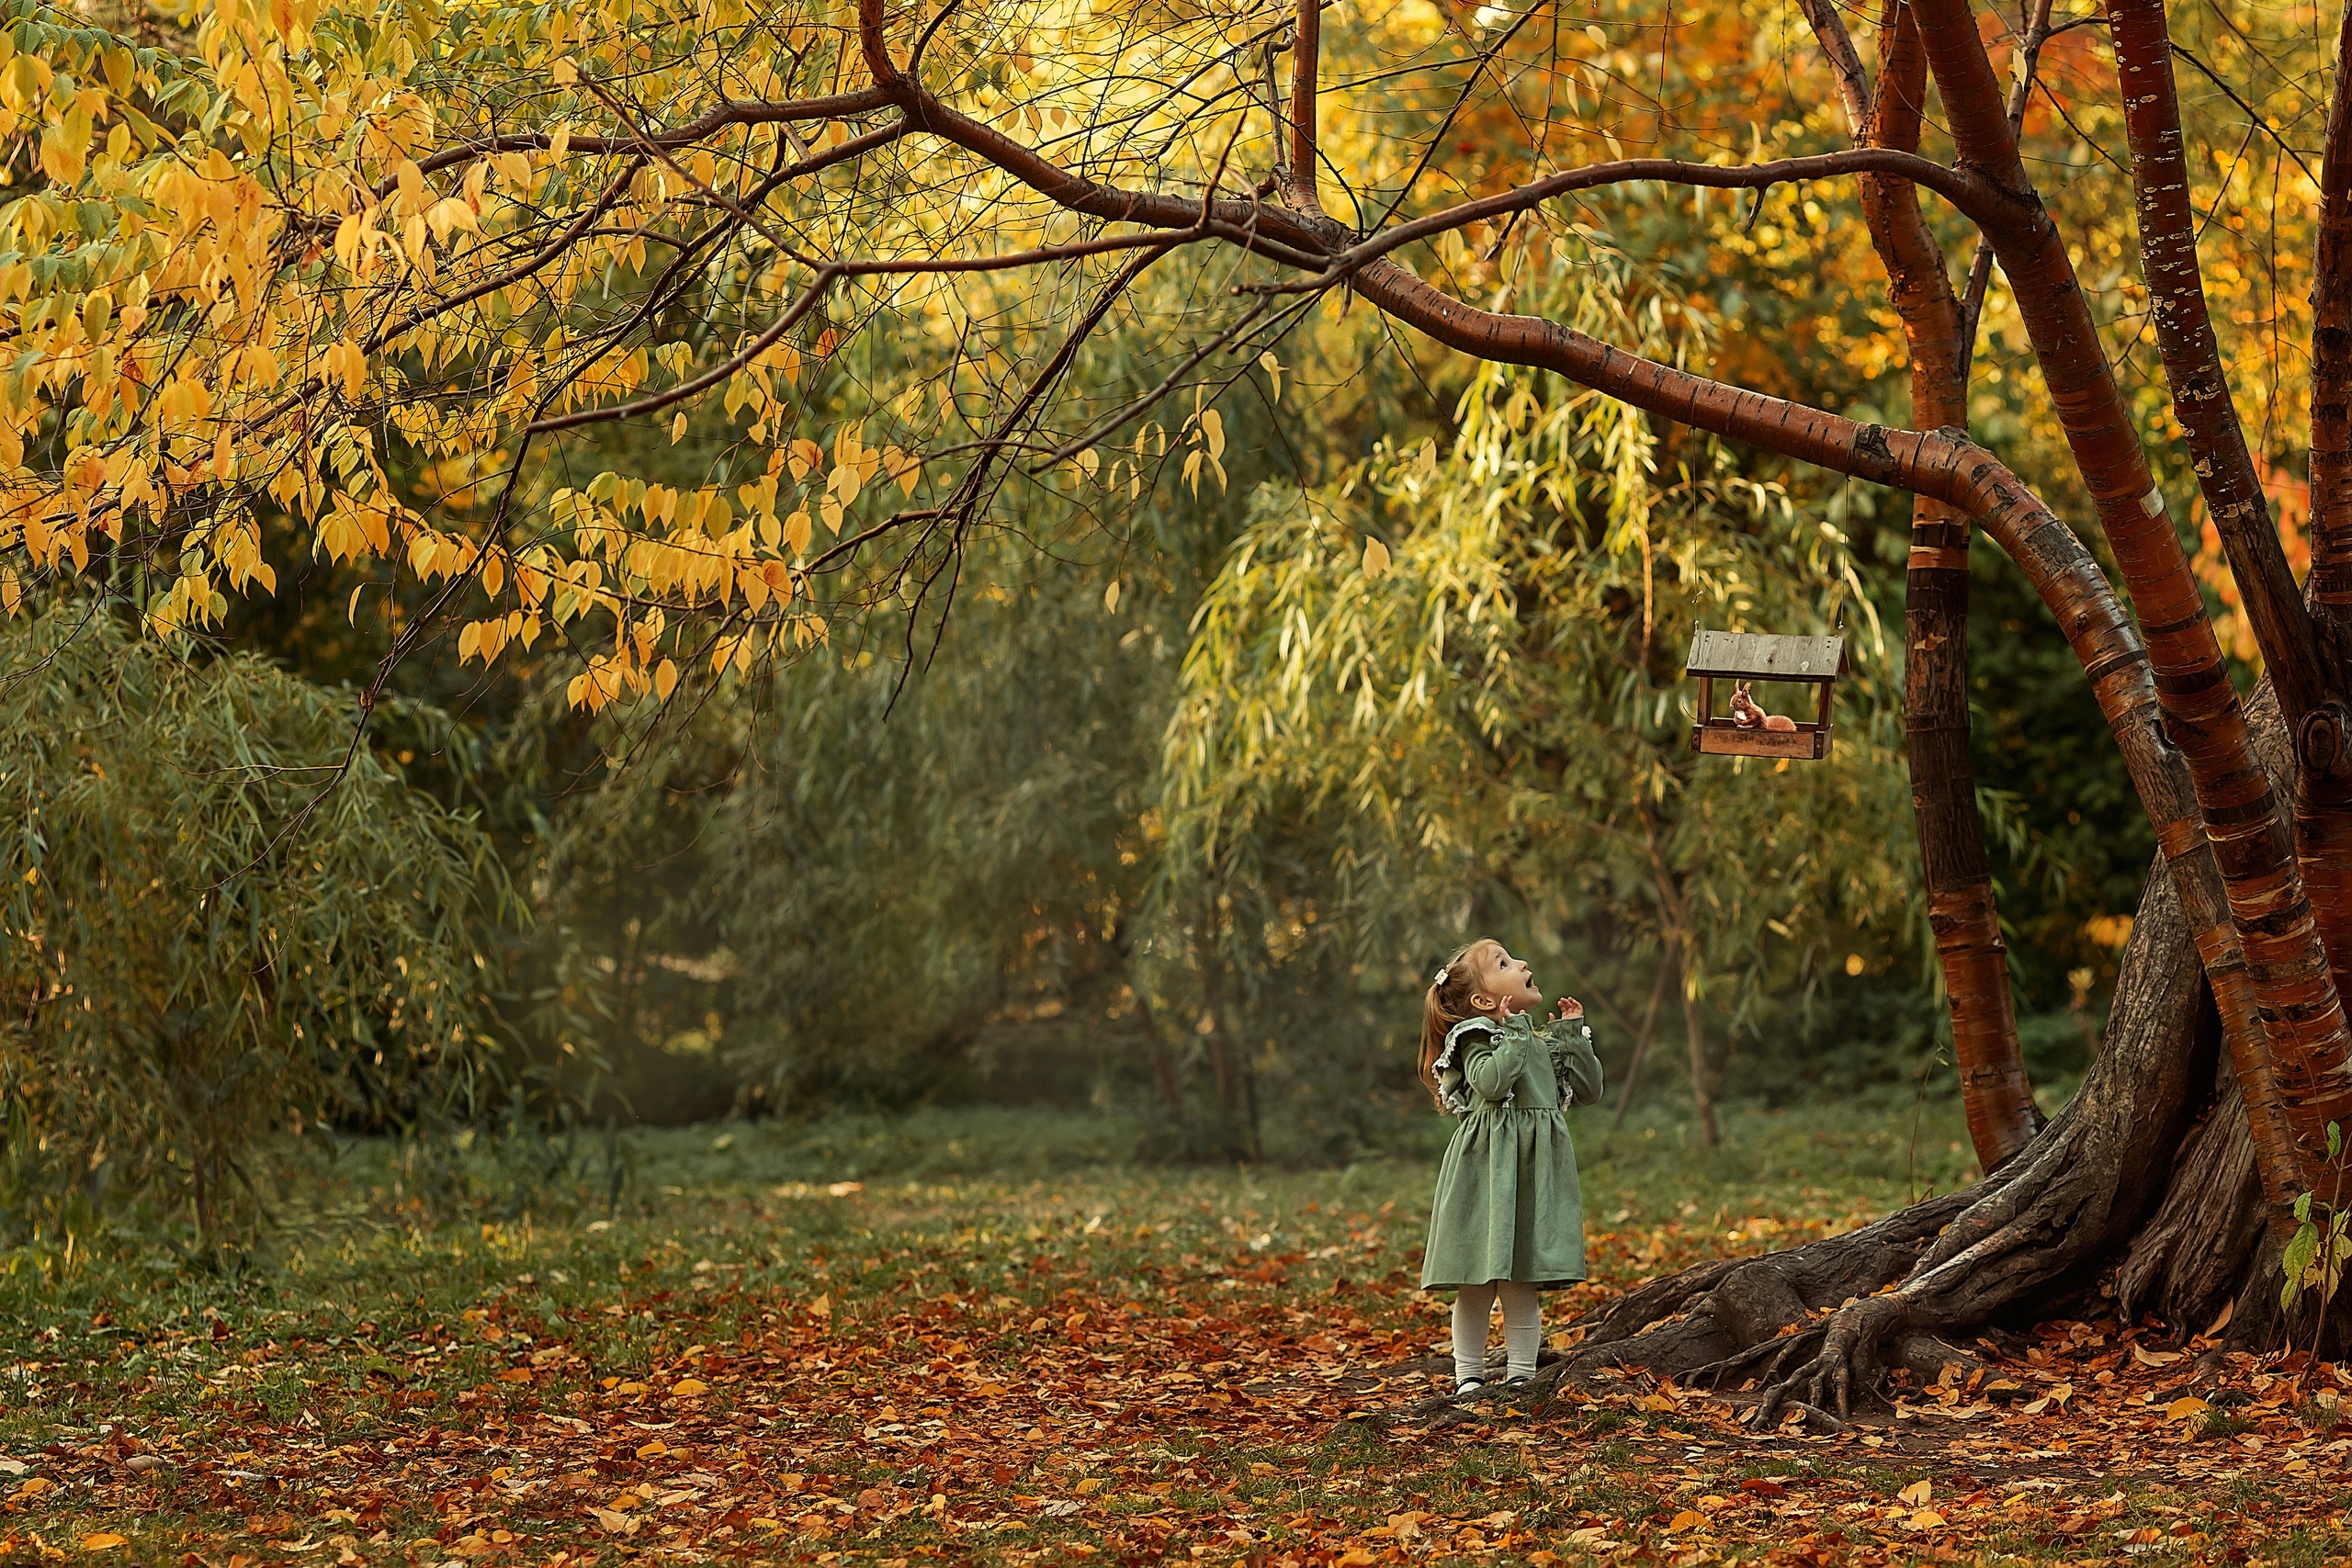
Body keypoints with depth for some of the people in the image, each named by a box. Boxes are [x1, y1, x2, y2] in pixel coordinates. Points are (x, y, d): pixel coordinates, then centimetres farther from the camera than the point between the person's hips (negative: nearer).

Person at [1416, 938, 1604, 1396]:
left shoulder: (1545, 1042, 16)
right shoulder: (1477, 1036, -5)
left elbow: (1588, 1089, 15)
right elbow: (1491, 1082, -23)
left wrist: (1574, 1035, 10)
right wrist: (1516, 1031, -16)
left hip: (1535, 1176, 5)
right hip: (1487, 1173, -5)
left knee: (1521, 1285, 4)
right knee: (1477, 1285, 0)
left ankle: (1520, 1374, 10)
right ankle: (1468, 1376, 10)